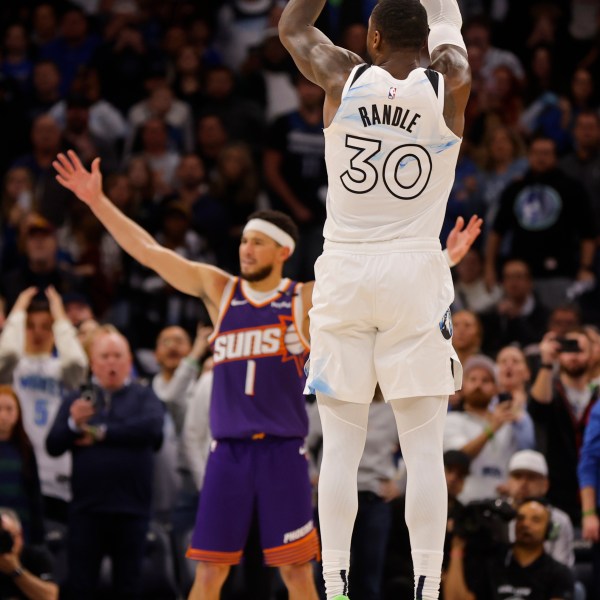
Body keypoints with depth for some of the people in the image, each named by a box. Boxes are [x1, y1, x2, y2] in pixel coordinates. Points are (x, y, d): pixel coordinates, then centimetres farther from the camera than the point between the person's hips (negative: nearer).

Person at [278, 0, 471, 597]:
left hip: (344, 273, 1)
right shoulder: (449, 88, -2)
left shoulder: (343, 79, -2)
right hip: (417, 274, -1)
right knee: (424, 450, 0)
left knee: (340, 446, 3)